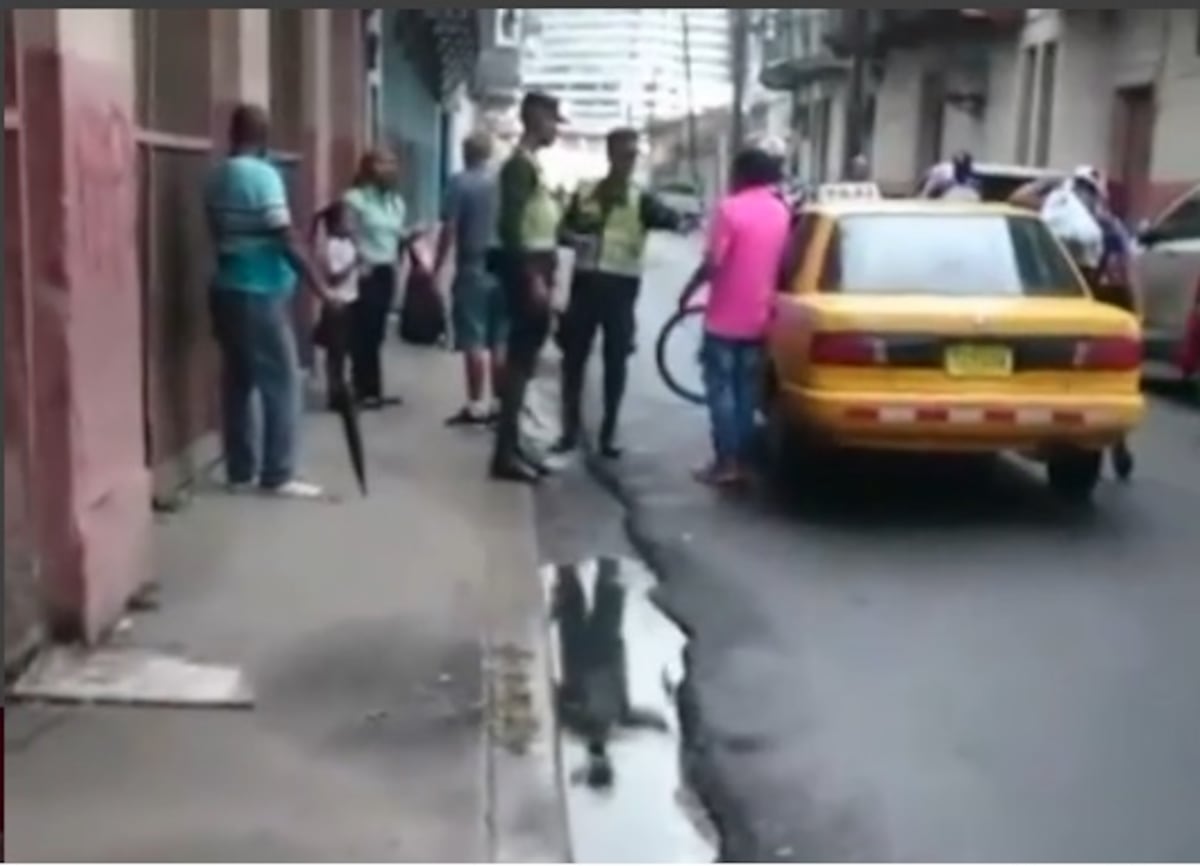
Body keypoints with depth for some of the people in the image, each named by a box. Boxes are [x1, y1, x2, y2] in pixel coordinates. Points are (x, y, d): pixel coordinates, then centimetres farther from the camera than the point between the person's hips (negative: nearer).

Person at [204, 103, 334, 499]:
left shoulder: (216, 177, 10)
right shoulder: (263, 175, -14)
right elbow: (287, 240, -19)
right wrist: (320, 287, -14)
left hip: (227, 290, 8)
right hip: (261, 294, -8)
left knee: (237, 381, 11)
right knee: (282, 384, -1)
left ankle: (241, 471, 15)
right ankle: (278, 476, 0)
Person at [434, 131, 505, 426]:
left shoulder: (460, 183, -7)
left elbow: (449, 230, -10)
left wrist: (436, 269, -3)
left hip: (473, 271, -4)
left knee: (474, 342, -1)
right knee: (501, 342, 8)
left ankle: (476, 406, -1)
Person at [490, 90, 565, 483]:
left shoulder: (531, 163, 17)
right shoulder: (520, 164, -13)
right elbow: (511, 226, -22)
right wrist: (532, 277, -24)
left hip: (537, 268, 10)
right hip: (527, 271, -10)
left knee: (524, 360, 12)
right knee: (521, 360, -9)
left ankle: (512, 446, 18)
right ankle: (505, 453, -6)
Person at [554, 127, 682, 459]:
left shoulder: (640, 200, 0)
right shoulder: (584, 193, 8)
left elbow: (672, 220, -16)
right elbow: (565, 231, 14)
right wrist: (579, 235, -8)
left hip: (620, 286, -2)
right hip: (585, 282, 2)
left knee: (616, 362, 2)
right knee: (573, 358, 4)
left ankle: (609, 432, 11)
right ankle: (570, 429, 15)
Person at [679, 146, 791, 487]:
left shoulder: (730, 207, -13)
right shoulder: (780, 211, 7)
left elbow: (712, 263, -17)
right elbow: (780, 262, 14)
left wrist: (688, 292, -3)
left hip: (725, 317, -6)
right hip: (758, 317, 6)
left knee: (721, 388, 0)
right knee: (747, 390, 12)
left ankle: (726, 462, 0)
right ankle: (742, 459, 16)